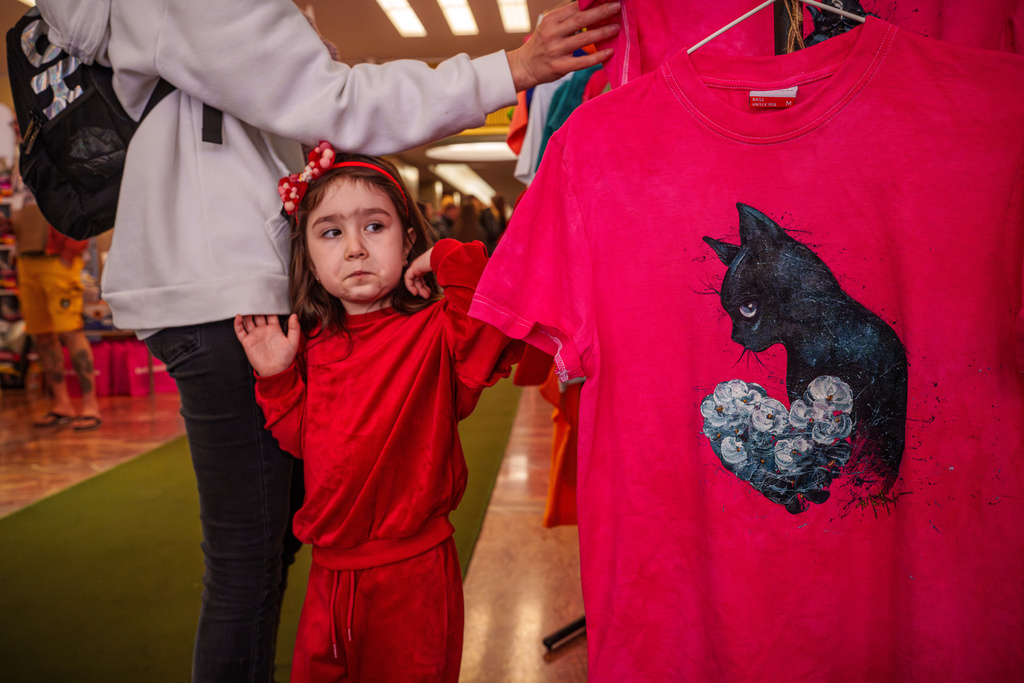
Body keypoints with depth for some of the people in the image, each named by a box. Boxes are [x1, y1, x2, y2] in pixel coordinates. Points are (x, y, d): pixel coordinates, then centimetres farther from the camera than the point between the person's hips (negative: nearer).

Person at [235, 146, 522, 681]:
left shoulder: (434, 332, -16)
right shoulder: (316, 345, 2)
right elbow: (303, 443, 9)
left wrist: (452, 262, -26)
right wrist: (278, 378, -4)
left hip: (413, 574, -6)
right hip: (330, 572, 6)